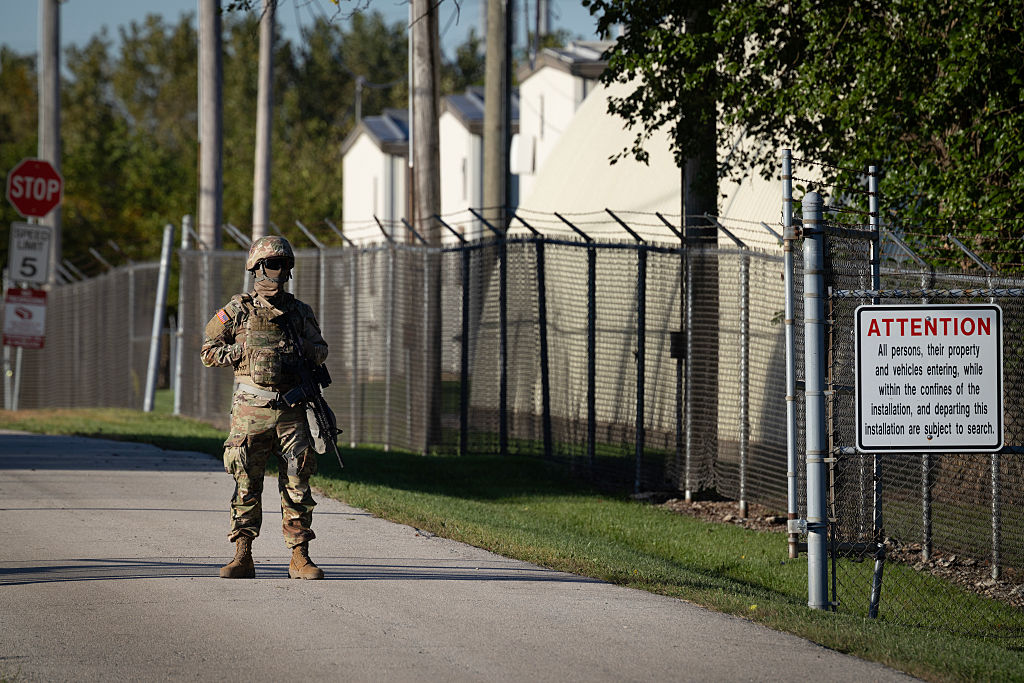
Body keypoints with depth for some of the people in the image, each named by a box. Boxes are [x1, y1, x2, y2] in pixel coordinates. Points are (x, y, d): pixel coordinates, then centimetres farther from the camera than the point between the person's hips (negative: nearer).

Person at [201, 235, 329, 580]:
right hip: (251, 409, -2)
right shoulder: (237, 310, 2)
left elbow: (320, 350, 20)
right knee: (246, 486, 0)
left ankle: (300, 558, 3)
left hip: (291, 410, 2)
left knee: (297, 485, 0)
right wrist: (245, 351, -8)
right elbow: (209, 351, 5)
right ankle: (243, 557, 6)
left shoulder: (299, 312, 10)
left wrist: (305, 350, -3)